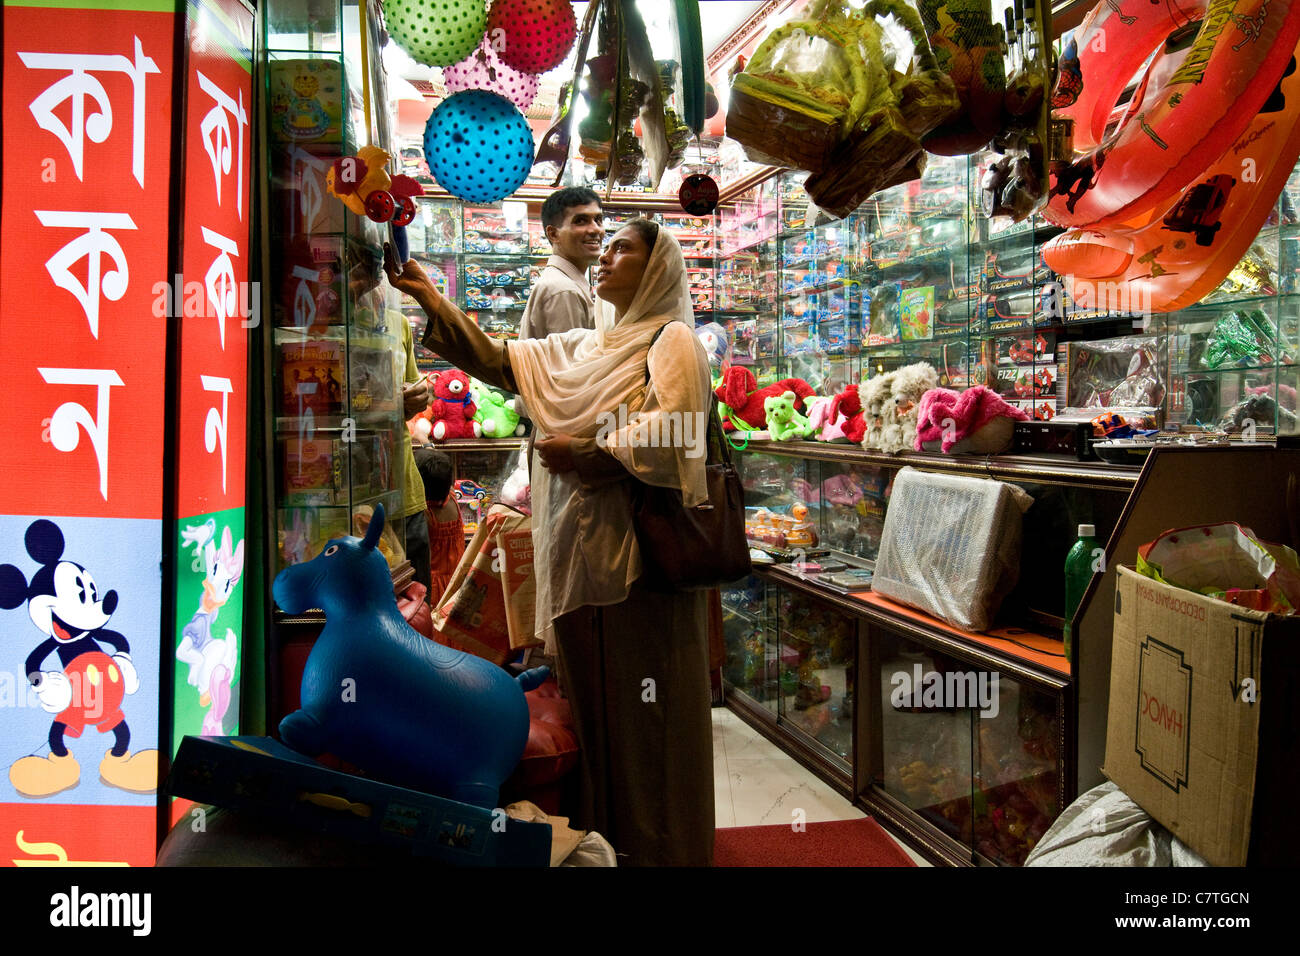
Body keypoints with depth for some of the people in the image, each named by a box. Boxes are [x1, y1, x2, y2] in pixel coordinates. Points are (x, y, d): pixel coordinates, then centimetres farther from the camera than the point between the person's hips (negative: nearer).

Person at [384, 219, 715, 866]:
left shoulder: (671, 339, -2)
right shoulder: (584, 348, 20)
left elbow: (673, 435, -17)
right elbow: (497, 359, 16)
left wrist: (589, 454, -14)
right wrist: (429, 297, 11)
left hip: (636, 547, -7)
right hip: (582, 544, 7)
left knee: (643, 698, -1)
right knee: (593, 694, 11)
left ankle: (659, 844, 13)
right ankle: (605, 832, 25)